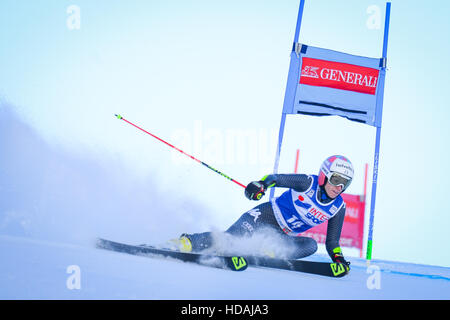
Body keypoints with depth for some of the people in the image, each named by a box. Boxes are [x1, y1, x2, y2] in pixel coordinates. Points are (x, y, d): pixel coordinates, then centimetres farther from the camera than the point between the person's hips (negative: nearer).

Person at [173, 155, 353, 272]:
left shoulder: (338, 208, 0)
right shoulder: (308, 183, -12)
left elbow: (332, 242, 7)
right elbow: (276, 178, -15)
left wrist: (338, 258, -12)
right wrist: (261, 184, -37)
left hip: (284, 237, 5)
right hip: (267, 216, -5)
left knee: (310, 245, -25)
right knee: (233, 236, -29)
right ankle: (188, 242, -25)